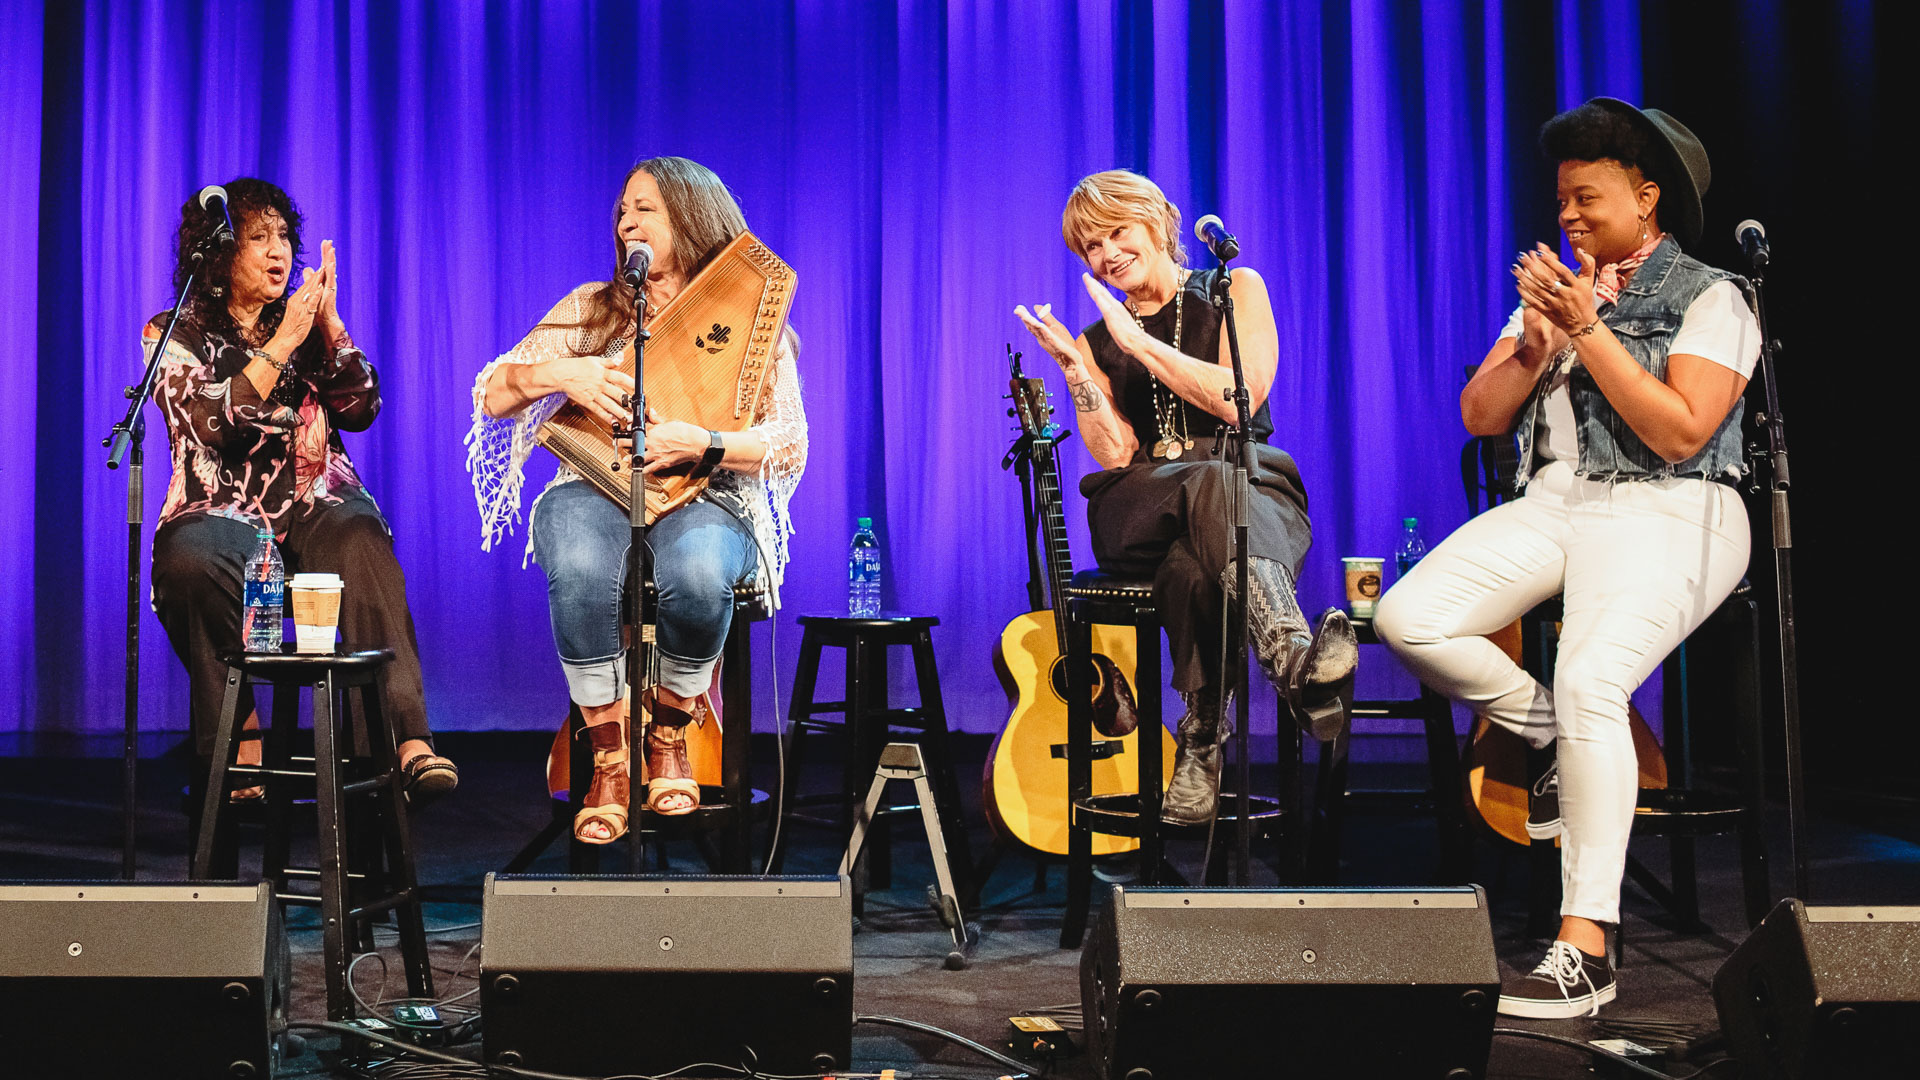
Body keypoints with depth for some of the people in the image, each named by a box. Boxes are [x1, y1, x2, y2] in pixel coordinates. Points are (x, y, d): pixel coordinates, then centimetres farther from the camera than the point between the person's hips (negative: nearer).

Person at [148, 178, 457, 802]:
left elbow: (360, 410, 6)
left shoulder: (306, 327, 17)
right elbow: (211, 424, -11)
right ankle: (241, 738, -21)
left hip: (317, 502, 1)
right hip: (225, 510, -1)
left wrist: (329, 325, -5)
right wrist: (283, 343, -16)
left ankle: (408, 739, -46)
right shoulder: (175, 334, 7)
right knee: (190, 563, -36)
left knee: (363, 546, -34)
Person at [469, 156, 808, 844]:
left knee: (695, 573, -39)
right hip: (593, 491, 1)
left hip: (703, 501, -1)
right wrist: (557, 373, -10)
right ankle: (608, 758, -20)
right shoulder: (590, 308, 17)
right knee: (582, 566, -38)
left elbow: (789, 444, -1)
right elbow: (493, 397, 11)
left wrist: (699, 444, -18)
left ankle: (670, 735, -9)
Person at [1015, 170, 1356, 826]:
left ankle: (1203, 744, -58)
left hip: (1254, 494, 0)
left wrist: (1136, 339, -6)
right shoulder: (1096, 341, 20)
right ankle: (1295, 654, -61)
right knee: (1209, 483, -40)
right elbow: (1117, 454, 5)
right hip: (1140, 516, 1)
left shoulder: (1235, 291, 13)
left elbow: (1239, 399, -6)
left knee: (1192, 563, -42)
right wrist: (1071, 365, -5)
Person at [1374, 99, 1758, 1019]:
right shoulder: (1557, 291, 20)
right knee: (1408, 618, -19)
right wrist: (1540, 341, -4)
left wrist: (1589, 330, -13)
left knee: (1588, 682, -33)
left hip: (1665, 512, -6)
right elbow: (1480, 416, 12)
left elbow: (1681, 433, -13)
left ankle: (1585, 949, -29)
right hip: (1553, 503, 6)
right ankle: (1559, 746, 3)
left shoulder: (1712, 298, 2)